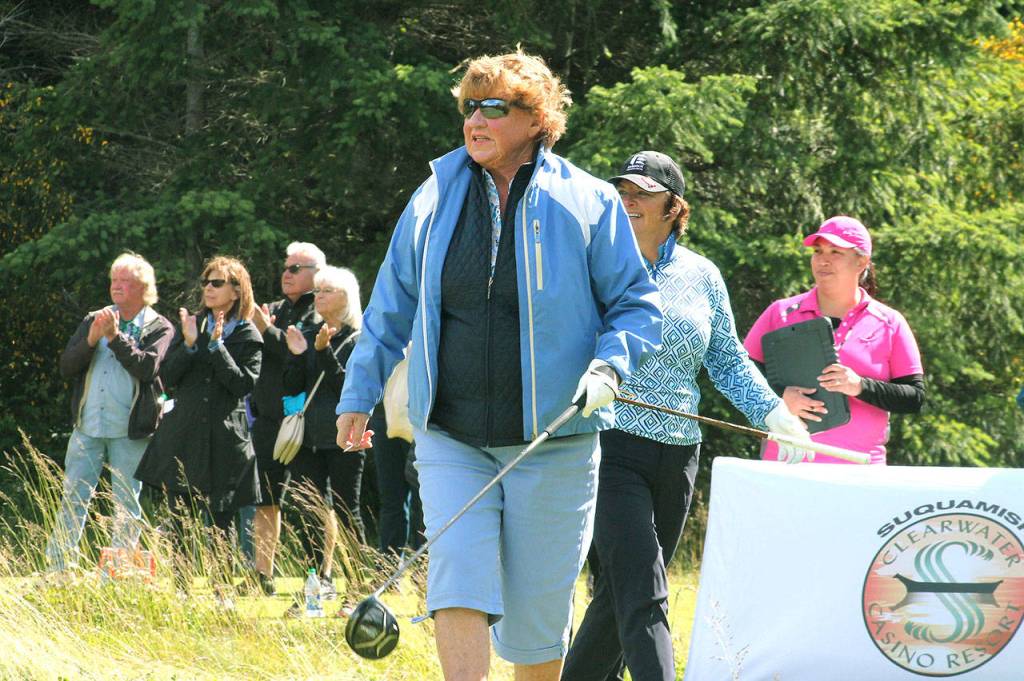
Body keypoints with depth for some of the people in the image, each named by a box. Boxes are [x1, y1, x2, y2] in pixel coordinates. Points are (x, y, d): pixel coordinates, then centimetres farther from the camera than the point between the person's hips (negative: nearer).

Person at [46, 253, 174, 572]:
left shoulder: (159, 328, 1)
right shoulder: (93, 321, 13)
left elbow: (148, 368, -16)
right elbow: (66, 366, 5)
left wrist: (115, 336, -17)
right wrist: (91, 340, -11)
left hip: (130, 432, -3)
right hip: (87, 427, 3)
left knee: (127, 505, 1)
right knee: (73, 499, -1)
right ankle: (57, 569, 0)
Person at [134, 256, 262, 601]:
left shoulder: (248, 337, 2)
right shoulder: (190, 324, 11)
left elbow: (243, 384, -9)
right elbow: (168, 377, 5)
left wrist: (217, 346, -15)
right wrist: (189, 345, -11)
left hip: (224, 439, -3)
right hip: (183, 436, 3)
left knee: (219, 520, 0)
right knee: (179, 520, 1)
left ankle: (223, 592, 8)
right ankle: (181, 591, 6)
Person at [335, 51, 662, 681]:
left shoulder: (587, 203, -1)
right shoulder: (436, 199, 7)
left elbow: (639, 306, 3)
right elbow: (391, 308, 17)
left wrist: (608, 368, -15)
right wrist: (359, 395, 18)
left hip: (552, 441, -2)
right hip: (451, 438, 2)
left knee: (536, 606, 4)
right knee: (458, 582, -14)